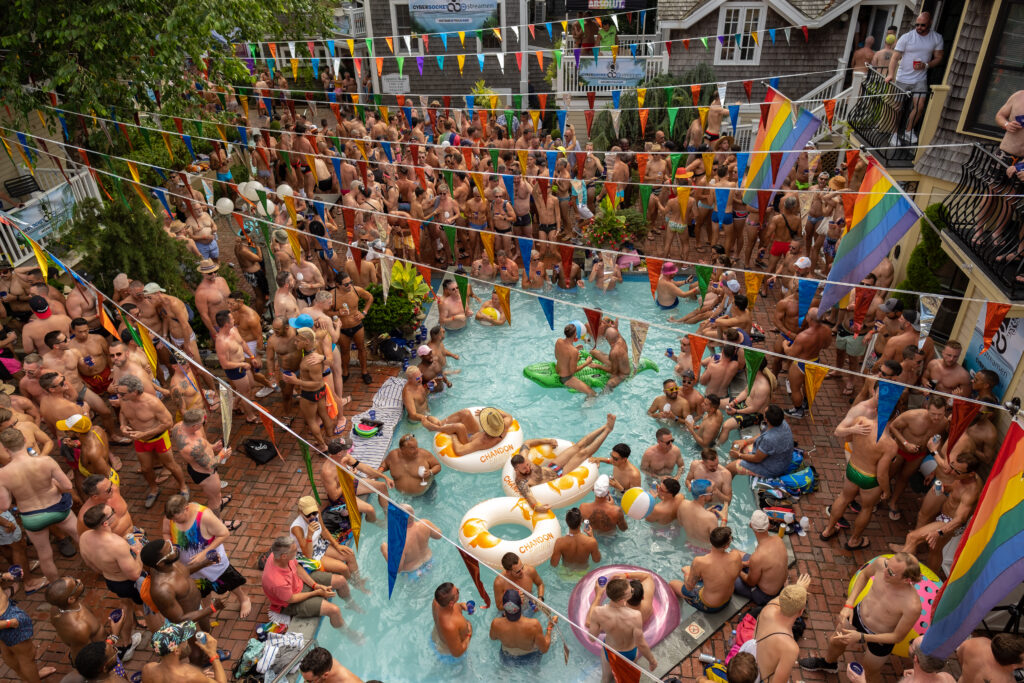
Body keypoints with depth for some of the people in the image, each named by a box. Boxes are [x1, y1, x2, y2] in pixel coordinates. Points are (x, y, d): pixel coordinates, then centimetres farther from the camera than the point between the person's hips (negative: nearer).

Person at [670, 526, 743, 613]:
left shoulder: (699, 562, -37)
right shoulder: (736, 556, -29)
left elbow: (689, 587, -20)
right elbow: (739, 571, -4)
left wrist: (686, 572, 1)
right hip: (728, 600, 5)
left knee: (672, 584, 21)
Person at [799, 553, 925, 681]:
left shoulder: (913, 606, -39)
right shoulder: (881, 562, -29)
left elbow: (897, 636, -21)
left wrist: (860, 637, -24)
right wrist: (848, 604, -10)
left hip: (879, 639, -4)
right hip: (857, 614, 5)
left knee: (870, 672, 24)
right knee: (836, 642, 31)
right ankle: (828, 663, 65)